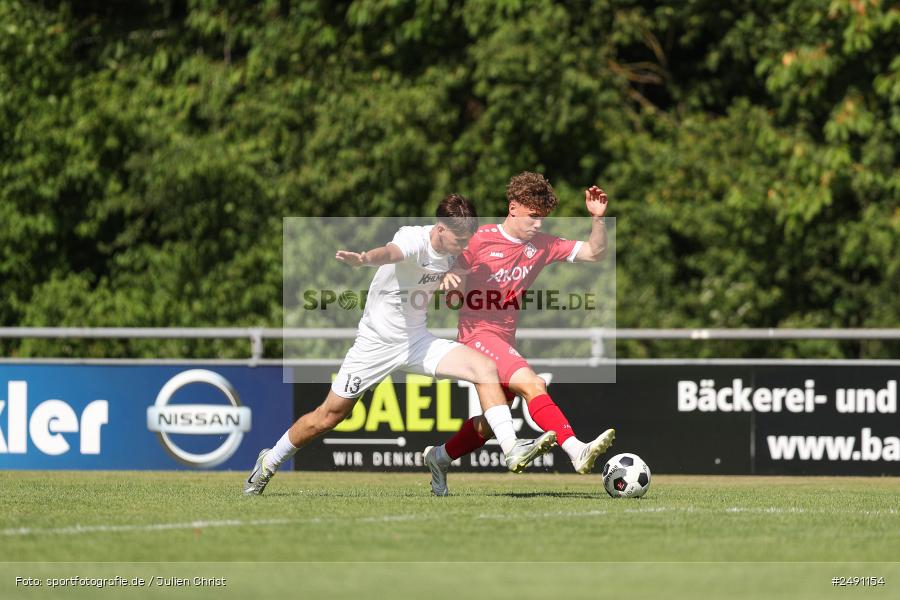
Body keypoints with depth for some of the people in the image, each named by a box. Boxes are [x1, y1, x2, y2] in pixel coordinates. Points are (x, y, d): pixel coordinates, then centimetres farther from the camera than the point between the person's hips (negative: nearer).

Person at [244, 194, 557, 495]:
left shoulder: (451, 250, -3)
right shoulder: (414, 240, -25)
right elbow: (391, 252, -52)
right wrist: (364, 258, -71)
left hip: (417, 342, 6)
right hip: (377, 343, -6)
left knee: (485, 368, -16)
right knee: (328, 417, 4)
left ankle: (513, 451, -19)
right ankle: (269, 462, 27)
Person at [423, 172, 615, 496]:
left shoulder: (541, 245, 6)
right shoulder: (481, 239, -6)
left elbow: (594, 253, 5)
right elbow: (455, 268, 3)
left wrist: (597, 217, -10)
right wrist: (447, 278, -20)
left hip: (505, 339, 7)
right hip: (477, 333, -7)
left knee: (492, 421, 15)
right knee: (530, 383, -28)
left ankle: (439, 457, 37)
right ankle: (577, 451, -41)